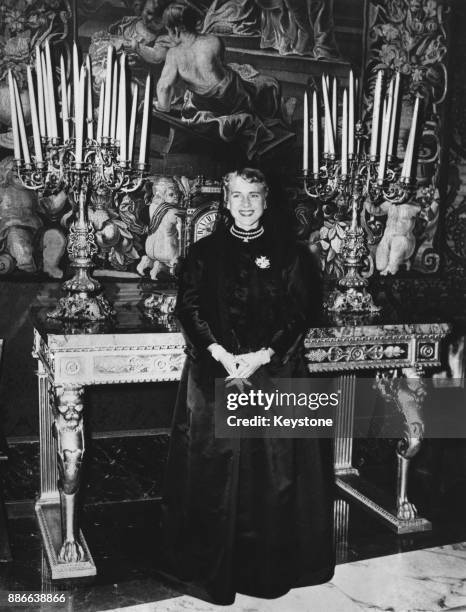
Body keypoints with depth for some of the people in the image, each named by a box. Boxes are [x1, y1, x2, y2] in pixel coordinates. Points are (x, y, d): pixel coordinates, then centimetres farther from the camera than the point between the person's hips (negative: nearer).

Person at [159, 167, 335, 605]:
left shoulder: (290, 254, 5)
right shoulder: (204, 253, 7)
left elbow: (301, 313, -1)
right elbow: (189, 309, -1)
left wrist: (262, 355, -14)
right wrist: (221, 354, -14)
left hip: (275, 372, 0)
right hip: (214, 372, 1)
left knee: (274, 467, 2)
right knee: (214, 469, 2)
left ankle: (273, 563, 19)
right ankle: (211, 564, 17)